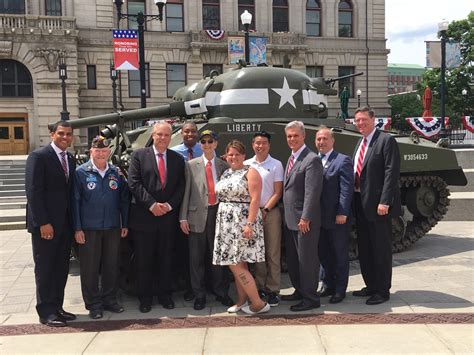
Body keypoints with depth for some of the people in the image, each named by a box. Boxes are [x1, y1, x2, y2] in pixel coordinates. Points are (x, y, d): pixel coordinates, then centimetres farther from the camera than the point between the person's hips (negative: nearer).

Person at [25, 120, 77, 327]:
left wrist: (74, 222, 5)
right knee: (45, 269, 3)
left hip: (65, 224, 7)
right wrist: (43, 223, -18)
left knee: (61, 269, 11)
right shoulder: (38, 156, -9)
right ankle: (46, 312, 12)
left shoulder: (70, 160, 13)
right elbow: (33, 191, -14)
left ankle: (57, 307, 22)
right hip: (45, 224, -7)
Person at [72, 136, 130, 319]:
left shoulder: (116, 172, 6)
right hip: (89, 228, -3)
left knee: (112, 265, 10)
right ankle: (93, 304, 17)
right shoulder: (81, 172, -3)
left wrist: (125, 224, 7)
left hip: (113, 227, 3)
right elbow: (75, 201, -4)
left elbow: (124, 199, 10)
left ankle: (109, 299, 25)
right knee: (90, 267, 4)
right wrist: (77, 228, -8)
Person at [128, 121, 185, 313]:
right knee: (144, 260, 5)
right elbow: (134, 183, -7)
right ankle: (145, 297, 17)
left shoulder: (178, 159, 9)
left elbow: (181, 187, 5)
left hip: (168, 216, 3)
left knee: (165, 259, 11)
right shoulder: (139, 155, 1)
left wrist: (170, 205, -10)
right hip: (143, 217, -2)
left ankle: (165, 294, 23)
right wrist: (152, 204, -14)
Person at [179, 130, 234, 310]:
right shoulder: (191, 165, 4)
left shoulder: (223, 165, 8)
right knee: (197, 257, 4)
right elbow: (186, 192, 2)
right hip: (198, 214, -1)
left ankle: (221, 292, 23)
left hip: (219, 212, 1)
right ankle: (199, 295, 17)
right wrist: (183, 217, -3)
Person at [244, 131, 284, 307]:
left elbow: (277, 192, -1)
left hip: (270, 212, -2)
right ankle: (260, 287, 17)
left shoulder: (276, 165, 1)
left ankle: (272, 290, 7)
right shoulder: (246, 165, 8)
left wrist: (265, 210, -9)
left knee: (272, 253, 0)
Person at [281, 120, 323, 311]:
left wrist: (305, 218, -21)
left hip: (304, 219, -9)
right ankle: (299, 291, 32)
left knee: (307, 259, 0)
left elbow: (312, 192, -20)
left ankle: (310, 298, 11)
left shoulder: (312, 159, -15)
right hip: (290, 219, 10)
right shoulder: (292, 158, 14)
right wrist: (288, 215, 14)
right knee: (293, 258, 18)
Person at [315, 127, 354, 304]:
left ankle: (340, 289, 19)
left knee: (340, 255, 7)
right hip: (319, 218, 6)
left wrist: (342, 213, -19)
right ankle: (328, 284, 31)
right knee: (323, 254, 15)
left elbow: (346, 189, -13)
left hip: (337, 218, -5)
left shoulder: (343, 160, -8)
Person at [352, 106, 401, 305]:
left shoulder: (386, 140, -9)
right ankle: (371, 286, 29)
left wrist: (384, 202, -22)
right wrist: (355, 199, 8)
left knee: (381, 248, 2)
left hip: (378, 204, -8)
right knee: (364, 248, 15)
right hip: (360, 203, 8)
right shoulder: (361, 143, 15)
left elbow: (392, 173, -16)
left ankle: (383, 290, 14)